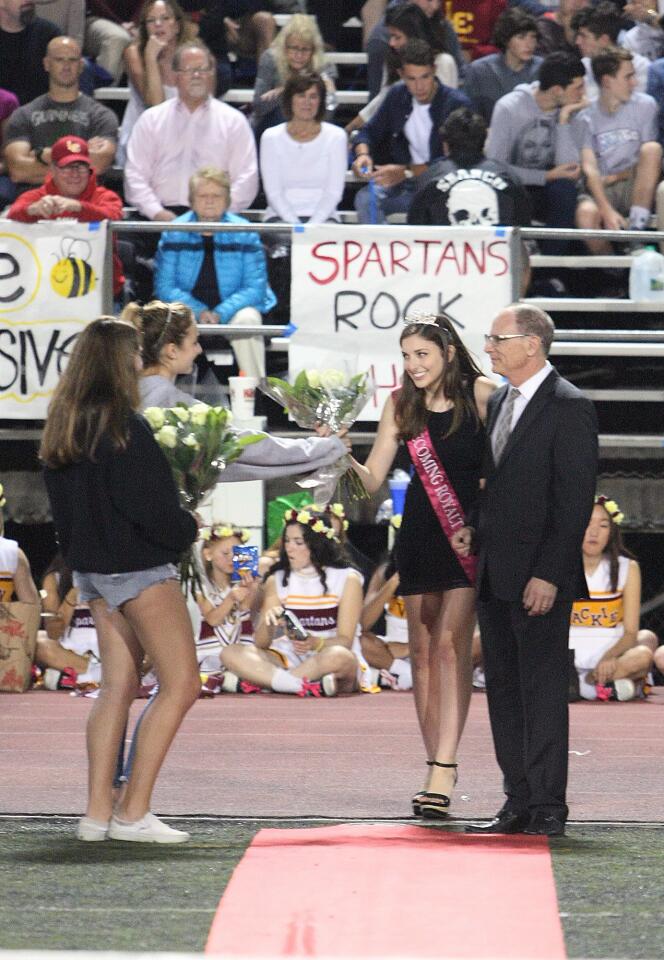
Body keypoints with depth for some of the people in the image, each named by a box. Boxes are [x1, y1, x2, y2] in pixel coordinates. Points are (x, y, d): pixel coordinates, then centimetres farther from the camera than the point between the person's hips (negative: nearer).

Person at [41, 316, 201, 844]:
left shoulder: (63, 429, 8)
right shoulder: (124, 425, -17)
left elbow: (63, 504, 15)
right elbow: (150, 506, -18)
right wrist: (188, 528, -1)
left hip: (91, 571, 9)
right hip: (140, 568, -9)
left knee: (117, 685, 12)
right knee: (181, 683, -4)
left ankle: (98, 812, 8)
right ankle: (133, 812, -8)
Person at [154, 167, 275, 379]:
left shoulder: (245, 233, -3)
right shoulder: (174, 234, -1)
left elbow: (255, 288, -7)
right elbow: (164, 287, -5)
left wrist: (220, 313, -22)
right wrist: (199, 311, -21)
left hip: (231, 310, 0)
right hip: (188, 308, 0)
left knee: (247, 319, -33)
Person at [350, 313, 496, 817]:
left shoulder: (481, 393, -5)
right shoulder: (401, 404, 6)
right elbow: (372, 479, 6)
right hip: (420, 531, 5)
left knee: (450, 642, -15)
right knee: (423, 649, 5)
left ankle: (443, 769, -19)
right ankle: (438, 768, 11)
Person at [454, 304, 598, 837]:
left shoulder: (568, 408, -10)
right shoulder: (499, 403, 16)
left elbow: (576, 498, -15)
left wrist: (548, 574, -19)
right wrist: (474, 528, 7)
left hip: (539, 577, -9)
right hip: (495, 574, 9)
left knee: (543, 689, -6)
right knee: (504, 690, 10)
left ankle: (548, 808, -3)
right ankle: (519, 804, 15)